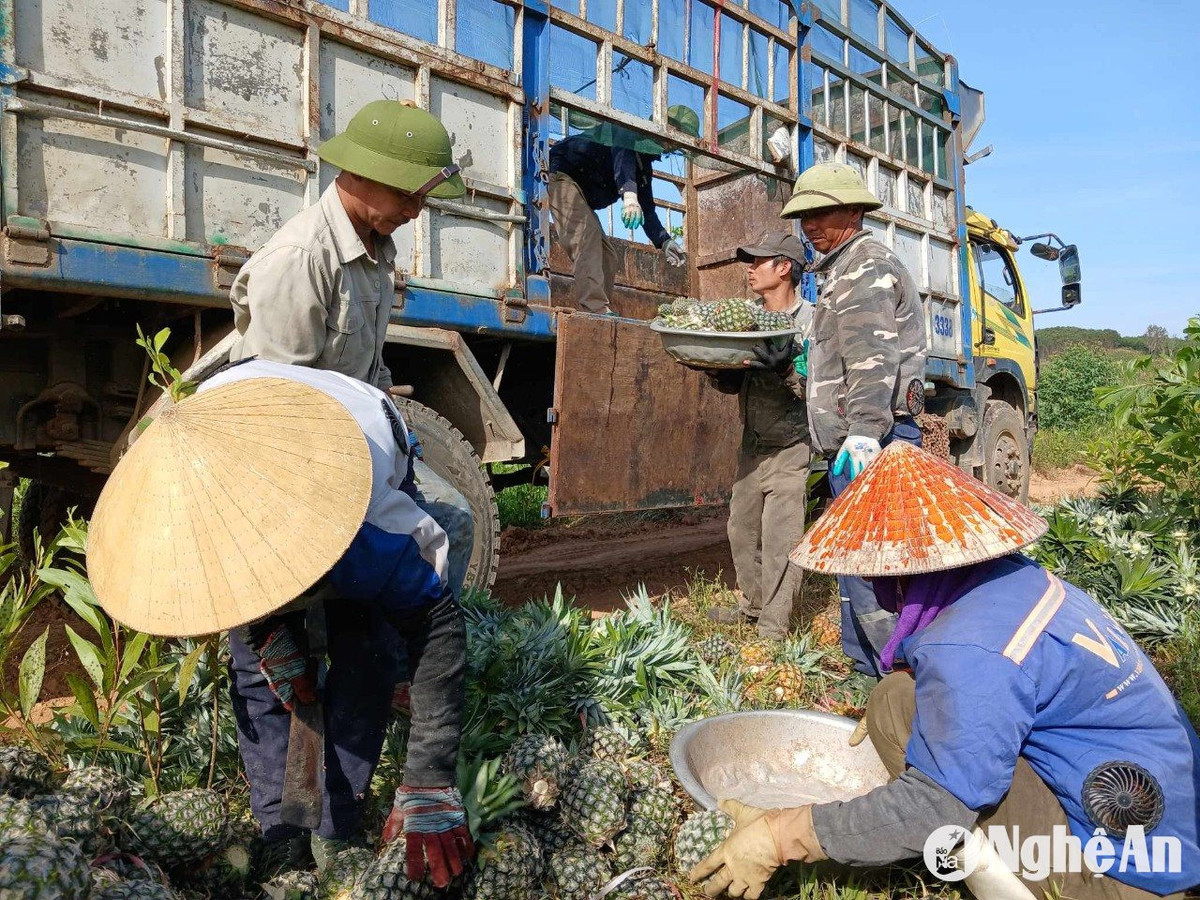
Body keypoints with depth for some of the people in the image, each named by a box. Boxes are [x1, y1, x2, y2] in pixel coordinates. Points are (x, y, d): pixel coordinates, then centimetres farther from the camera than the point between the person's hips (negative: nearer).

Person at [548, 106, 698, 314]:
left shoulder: (645, 166, 16)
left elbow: (646, 209, 13)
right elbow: (623, 153, -34)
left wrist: (665, 242, -3)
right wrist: (629, 194, -52)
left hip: (582, 196, 11)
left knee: (606, 257, 3)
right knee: (587, 235, -29)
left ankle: (601, 313, -2)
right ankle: (596, 308, -41)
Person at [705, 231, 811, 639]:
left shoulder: (809, 320, -10)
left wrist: (786, 369, -34)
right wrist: (711, 366, -4)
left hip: (790, 447, -7)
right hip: (752, 444, 7)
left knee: (779, 537, -5)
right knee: (742, 527, 14)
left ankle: (774, 624, 5)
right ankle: (752, 604, 30)